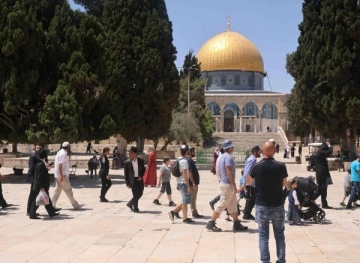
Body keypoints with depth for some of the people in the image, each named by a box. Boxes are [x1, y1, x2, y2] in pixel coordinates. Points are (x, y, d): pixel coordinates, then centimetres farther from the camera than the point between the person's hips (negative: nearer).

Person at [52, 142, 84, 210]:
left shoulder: (61, 152, 15)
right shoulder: (63, 154, -16)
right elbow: (60, 165, -23)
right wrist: (61, 176, -25)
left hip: (59, 176, 10)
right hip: (63, 176, -10)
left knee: (57, 190, 12)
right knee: (68, 190, -3)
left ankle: (53, 205, 14)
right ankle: (75, 205, 3)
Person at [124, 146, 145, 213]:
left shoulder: (141, 161, 1)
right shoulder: (127, 162, -6)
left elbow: (143, 169, 11)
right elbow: (126, 173, -4)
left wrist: (141, 176, -6)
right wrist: (127, 183, -8)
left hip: (139, 179, 4)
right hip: (133, 180, -4)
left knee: (140, 194, 10)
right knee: (136, 195, -3)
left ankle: (130, 203, 30)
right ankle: (135, 209, 13)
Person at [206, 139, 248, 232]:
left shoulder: (222, 157, 14)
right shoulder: (228, 157, -16)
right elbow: (229, 172, -23)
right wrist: (234, 185, -21)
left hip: (224, 182, 10)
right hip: (228, 185, -10)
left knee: (233, 205, 13)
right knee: (222, 205, -4)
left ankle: (237, 224, 17)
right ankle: (211, 223, 0)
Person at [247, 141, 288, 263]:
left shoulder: (257, 166, -10)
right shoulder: (281, 166, -9)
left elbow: (249, 182, 8)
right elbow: (284, 184, 7)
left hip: (262, 206, -1)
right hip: (278, 205, 1)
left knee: (263, 235, 8)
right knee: (279, 235, 14)